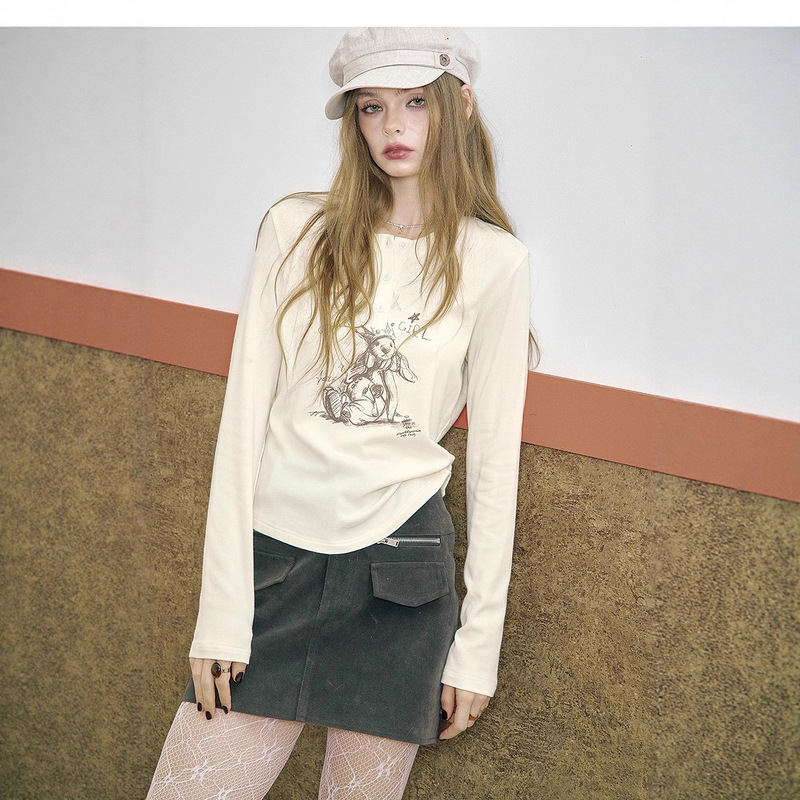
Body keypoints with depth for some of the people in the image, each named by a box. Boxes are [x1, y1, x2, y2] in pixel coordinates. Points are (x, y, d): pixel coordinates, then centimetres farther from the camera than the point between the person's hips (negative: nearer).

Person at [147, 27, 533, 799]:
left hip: (400, 566, -1)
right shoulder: (297, 230, 2)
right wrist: (222, 608, -5)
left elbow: (494, 456, 3)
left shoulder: (492, 261, 1)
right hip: (272, 555, 1)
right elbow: (244, 415, 0)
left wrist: (479, 642, 1)